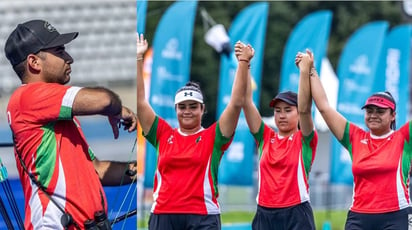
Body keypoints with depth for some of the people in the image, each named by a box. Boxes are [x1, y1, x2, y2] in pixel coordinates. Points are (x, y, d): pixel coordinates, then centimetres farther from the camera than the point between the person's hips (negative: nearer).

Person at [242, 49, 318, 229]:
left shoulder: (305, 140, 1)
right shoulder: (265, 138, 10)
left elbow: (305, 109, -16)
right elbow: (246, 102, 4)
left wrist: (305, 71, -23)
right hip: (265, 215, 4)